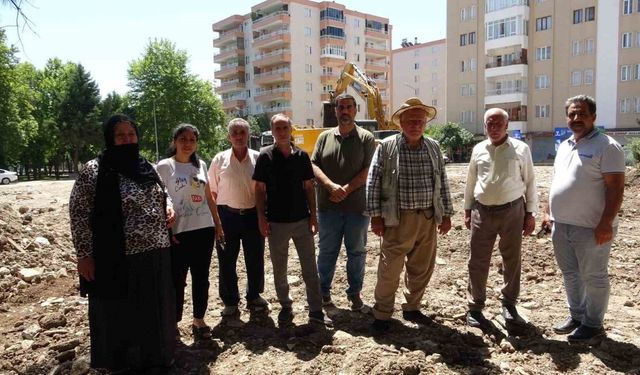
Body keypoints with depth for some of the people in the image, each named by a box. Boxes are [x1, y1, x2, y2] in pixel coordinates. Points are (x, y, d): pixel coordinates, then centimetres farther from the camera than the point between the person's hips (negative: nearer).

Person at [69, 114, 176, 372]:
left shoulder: (147, 167, 8)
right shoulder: (94, 170, -9)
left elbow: (161, 193, 24)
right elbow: (78, 214, -9)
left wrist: (168, 206, 2)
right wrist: (84, 255, -12)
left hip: (156, 256, 6)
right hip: (118, 260, -6)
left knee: (155, 310, 18)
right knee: (120, 315, 9)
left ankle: (156, 356, 39)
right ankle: (124, 363, 30)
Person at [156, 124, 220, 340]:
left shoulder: (201, 165, 9)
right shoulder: (164, 166, -5)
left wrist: (217, 224, 12)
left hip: (204, 230, 5)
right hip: (178, 232, -4)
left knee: (201, 278, 12)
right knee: (177, 280, 4)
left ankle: (199, 320, 26)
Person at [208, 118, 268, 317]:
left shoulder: (258, 158, 0)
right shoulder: (219, 160, 0)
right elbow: (212, 192, 4)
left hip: (253, 215, 1)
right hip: (227, 216, 0)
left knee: (255, 260, 12)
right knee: (227, 262, 8)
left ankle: (254, 296, 33)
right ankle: (230, 302, 25)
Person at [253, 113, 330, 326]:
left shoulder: (301, 155, 3)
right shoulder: (265, 156, -2)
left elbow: (309, 187, 7)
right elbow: (260, 189, -1)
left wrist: (313, 215, 2)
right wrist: (261, 218, -7)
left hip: (302, 220, 2)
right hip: (276, 223, -1)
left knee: (310, 268, 5)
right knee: (279, 270, 11)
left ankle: (316, 310, 16)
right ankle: (285, 307, 29)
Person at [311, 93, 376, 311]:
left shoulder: (366, 138, 0)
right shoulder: (325, 137, 8)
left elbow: (368, 170, -8)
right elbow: (314, 165, 0)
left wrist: (346, 190, -17)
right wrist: (332, 186, -16)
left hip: (357, 207, -1)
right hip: (328, 206, 2)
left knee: (357, 252, 10)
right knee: (327, 251, 12)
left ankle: (354, 293, 25)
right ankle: (324, 290, 28)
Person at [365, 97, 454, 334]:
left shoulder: (434, 147, 7)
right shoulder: (386, 147, -5)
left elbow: (442, 182, 13)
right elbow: (373, 183, -5)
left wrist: (446, 214, 11)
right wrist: (375, 215, -8)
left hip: (428, 218, 4)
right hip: (399, 218, -4)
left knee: (422, 268, 14)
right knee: (390, 269, 2)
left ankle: (411, 308, 33)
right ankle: (382, 314, 18)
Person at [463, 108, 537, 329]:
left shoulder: (521, 149, 0)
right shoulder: (478, 150, 7)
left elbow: (530, 182, 2)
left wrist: (530, 213, 0)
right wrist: (467, 210, 12)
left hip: (512, 211, -1)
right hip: (482, 211, 2)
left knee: (512, 260, 8)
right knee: (478, 261, 5)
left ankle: (509, 306, 25)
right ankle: (475, 307, 17)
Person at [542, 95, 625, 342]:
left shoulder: (606, 146, -11)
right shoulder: (564, 146, 13)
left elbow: (615, 188, -16)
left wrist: (606, 223, -22)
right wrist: (548, 212, 16)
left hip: (591, 228, -8)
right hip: (561, 225, 8)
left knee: (593, 278, 6)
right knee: (570, 274, 18)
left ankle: (593, 324, 20)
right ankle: (576, 316, 33)